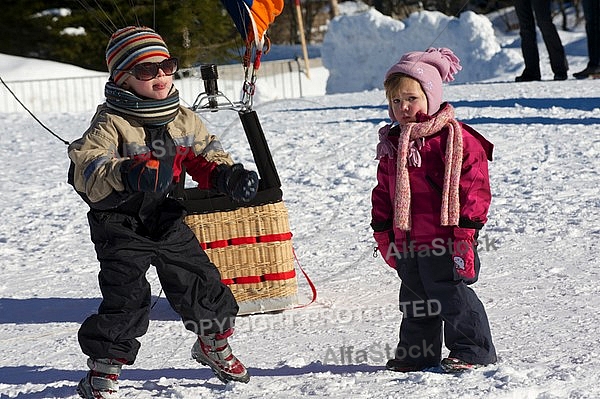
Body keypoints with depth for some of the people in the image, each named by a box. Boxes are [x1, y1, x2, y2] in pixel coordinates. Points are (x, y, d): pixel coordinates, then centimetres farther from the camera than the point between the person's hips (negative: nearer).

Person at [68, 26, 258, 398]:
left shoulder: (184, 120, 2)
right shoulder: (110, 123, -17)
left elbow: (207, 158, 13)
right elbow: (87, 166, -29)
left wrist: (231, 177, -9)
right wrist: (124, 174, -49)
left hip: (167, 218, 6)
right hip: (121, 223, -6)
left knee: (200, 280, 11)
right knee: (126, 295, -15)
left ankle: (214, 344, 37)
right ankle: (104, 367, -2)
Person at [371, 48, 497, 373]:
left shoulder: (454, 138, -10)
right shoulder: (391, 143, 12)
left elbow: (472, 187, -13)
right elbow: (383, 191, 20)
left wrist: (465, 231, -16)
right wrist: (382, 231, 15)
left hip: (442, 239, -7)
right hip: (405, 242, 7)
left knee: (451, 295, -4)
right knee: (414, 298, 16)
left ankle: (472, 350, 6)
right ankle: (415, 353, 28)